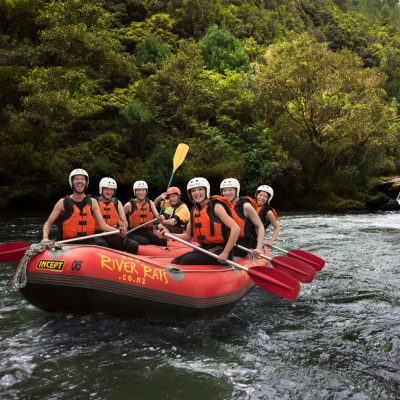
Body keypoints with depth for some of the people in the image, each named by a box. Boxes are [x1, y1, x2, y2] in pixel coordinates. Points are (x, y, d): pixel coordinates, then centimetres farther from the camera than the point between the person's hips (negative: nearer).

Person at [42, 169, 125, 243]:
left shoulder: (92, 202, 7)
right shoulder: (63, 202, 0)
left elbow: (102, 224, 1)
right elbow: (48, 223, 2)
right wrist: (45, 238, -18)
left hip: (88, 243, 3)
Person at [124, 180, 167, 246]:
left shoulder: (150, 203, 9)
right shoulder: (129, 205, -2)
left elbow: (157, 215, -5)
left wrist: (160, 217, -27)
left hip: (147, 232, 4)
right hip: (134, 233, -4)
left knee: (163, 241, -19)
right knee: (144, 242, -34)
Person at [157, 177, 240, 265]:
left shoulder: (216, 206, -11)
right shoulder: (194, 211, 10)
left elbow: (236, 229, -20)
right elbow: (188, 236, 15)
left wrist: (225, 253, -23)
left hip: (219, 251, -7)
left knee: (187, 260, -22)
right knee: (175, 262, -6)